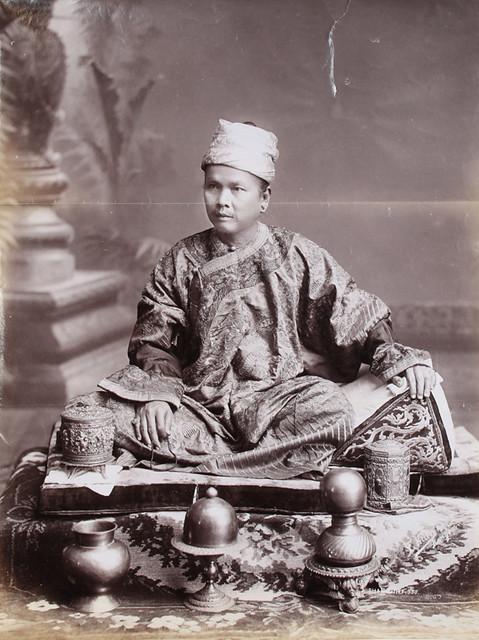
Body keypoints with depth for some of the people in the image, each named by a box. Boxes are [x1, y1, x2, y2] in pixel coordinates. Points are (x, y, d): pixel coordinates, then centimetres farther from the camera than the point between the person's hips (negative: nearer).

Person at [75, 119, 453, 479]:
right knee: (109, 409, -25)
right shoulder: (181, 261, 9)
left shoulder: (296, 256, 4)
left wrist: (397, 356, -19)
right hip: (200, 398, 3)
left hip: (278, 396, -2)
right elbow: (153, 341, 7)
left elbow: (357, 315, 0)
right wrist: (156, 395, -12)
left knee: (329, 410, -36)